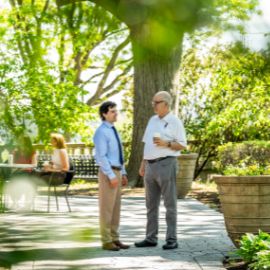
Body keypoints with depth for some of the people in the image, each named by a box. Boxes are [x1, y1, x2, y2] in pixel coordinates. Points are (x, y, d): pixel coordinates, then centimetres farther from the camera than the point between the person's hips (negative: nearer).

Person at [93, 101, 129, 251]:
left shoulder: (113, 131, 17)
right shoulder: (101, 132, -14)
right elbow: (101, 157, -20)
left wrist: (123, 174, 15)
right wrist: (111, 176, -22)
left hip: (116, 172, 9)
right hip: (108, 174, -9)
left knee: (116, 207, 10)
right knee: (106, 208, -4)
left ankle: (114, 239, 15)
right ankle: (106, 241, 0)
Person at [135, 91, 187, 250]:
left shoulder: (175, 122, -4)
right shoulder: (153, 120, 17)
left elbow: (182, 145, -7)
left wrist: (166, 143, -21)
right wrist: (143, 164, 14)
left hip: (166, 164, -7)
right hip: (151, 165, 7)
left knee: (170, 204, -4)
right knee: (151, 204, 9)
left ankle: (172, 239, -2)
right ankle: (151, 238, 14)